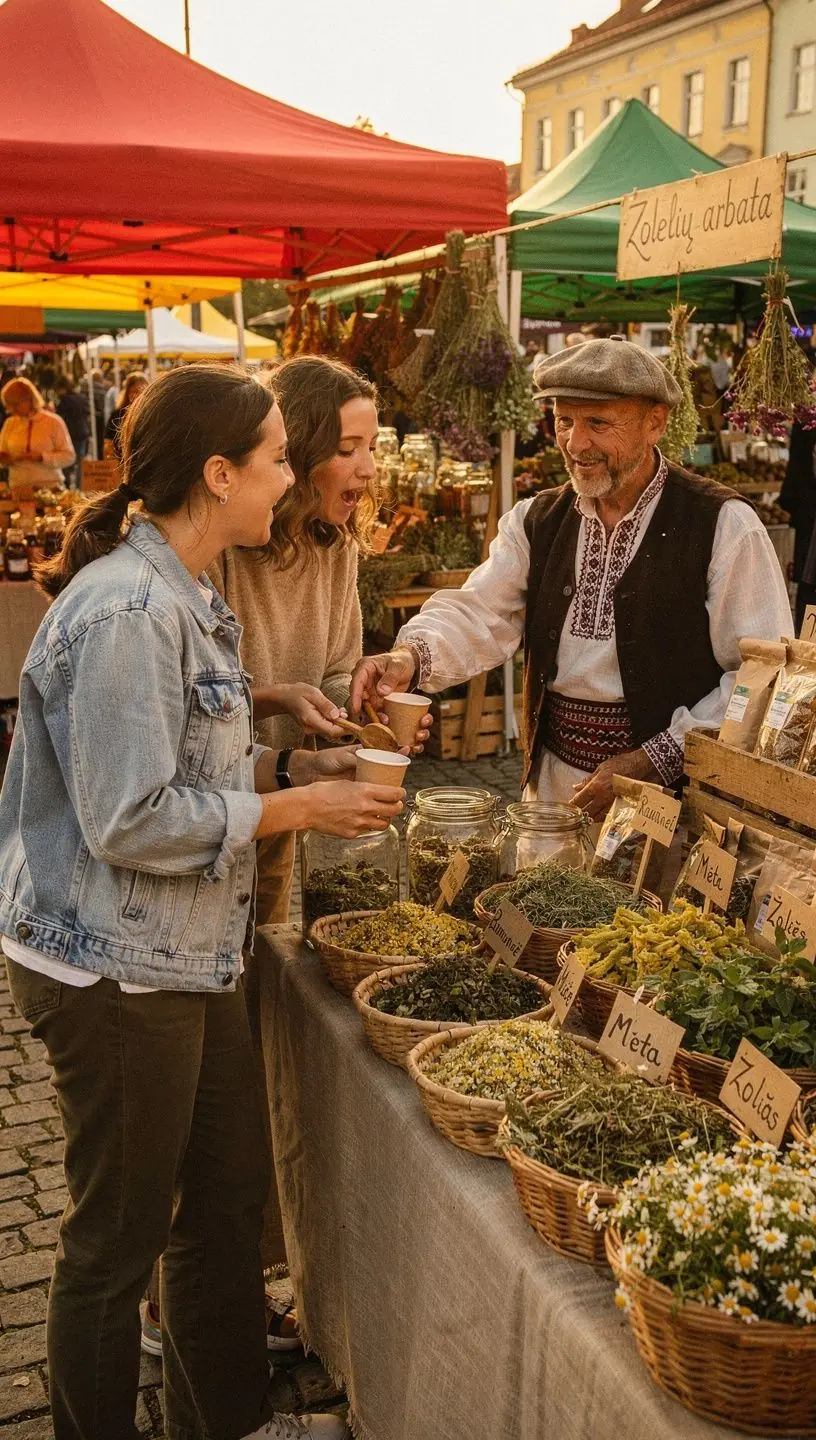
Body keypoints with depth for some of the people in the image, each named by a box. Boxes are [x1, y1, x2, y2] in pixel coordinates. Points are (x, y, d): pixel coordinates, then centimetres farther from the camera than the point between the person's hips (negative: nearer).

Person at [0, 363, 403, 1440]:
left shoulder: (185, 596, 9)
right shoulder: (126, 613, -23)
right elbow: (131, 821, -24)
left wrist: (292, 768, 4)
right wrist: (297, 810, -16)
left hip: (188, 957, 10)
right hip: (114, 973, -10)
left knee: (228, 1199, 21)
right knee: (116, 1244, 8)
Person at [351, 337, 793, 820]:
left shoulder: (725, 525, -8)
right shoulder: (536, 521, 8)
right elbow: (479, 615, -4)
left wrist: (654, 762, -18)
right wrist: (412, 657, -26)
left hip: (672, 793, -3)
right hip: (552, 786, 4)